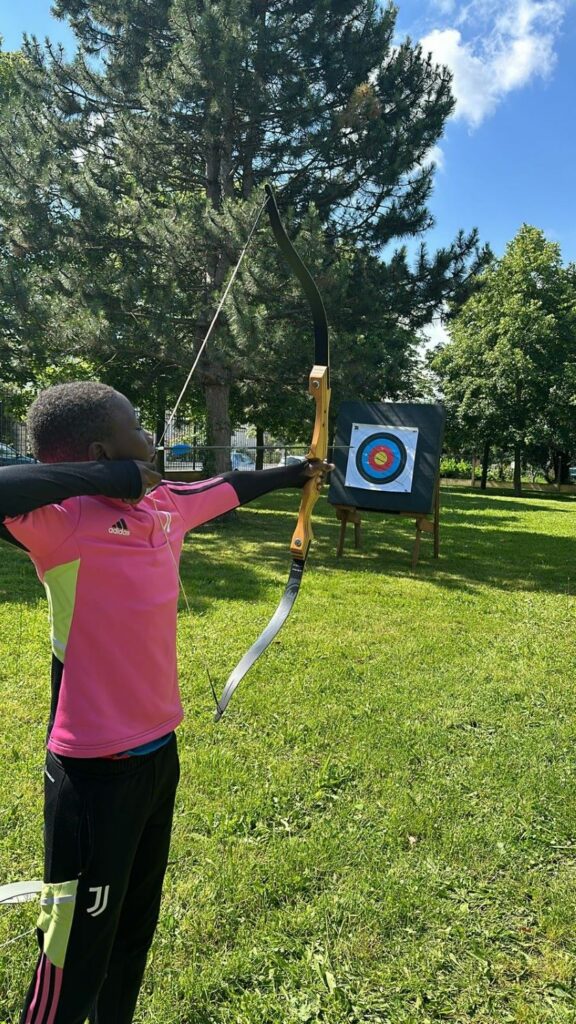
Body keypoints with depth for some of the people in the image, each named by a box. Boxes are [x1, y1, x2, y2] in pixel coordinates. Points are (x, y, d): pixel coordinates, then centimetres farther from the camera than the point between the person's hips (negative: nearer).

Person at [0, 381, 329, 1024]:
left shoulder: (165, 505, 0)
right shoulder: (63, 521, -21)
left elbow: (228, 489, 20)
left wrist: (289, 475, 36)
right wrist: (105, 477, -30)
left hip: (158, 754, 8)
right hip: (95, 774, -8)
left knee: (136, 928, 28)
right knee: (73, 968, 10)